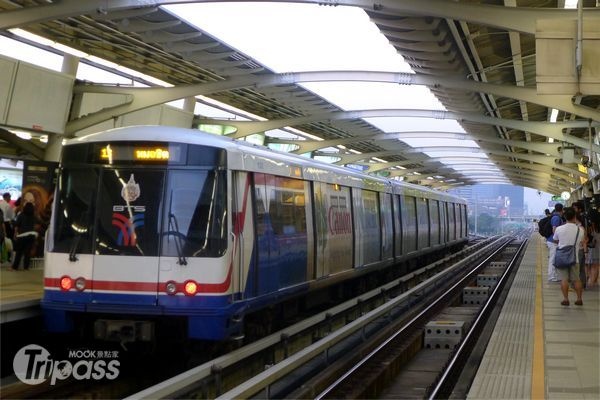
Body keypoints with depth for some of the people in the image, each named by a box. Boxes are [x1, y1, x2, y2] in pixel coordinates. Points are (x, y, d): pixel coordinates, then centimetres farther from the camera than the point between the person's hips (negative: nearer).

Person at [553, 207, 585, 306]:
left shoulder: (559, 229, -9)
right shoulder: (580, 230, -6)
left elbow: (555, 240, 7)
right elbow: (581, 242, 10)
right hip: (574, 257, 1)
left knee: (564, 279, 2)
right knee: (576, 279, 11)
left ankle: (565, 299, 0)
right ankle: (579, 299, 13)